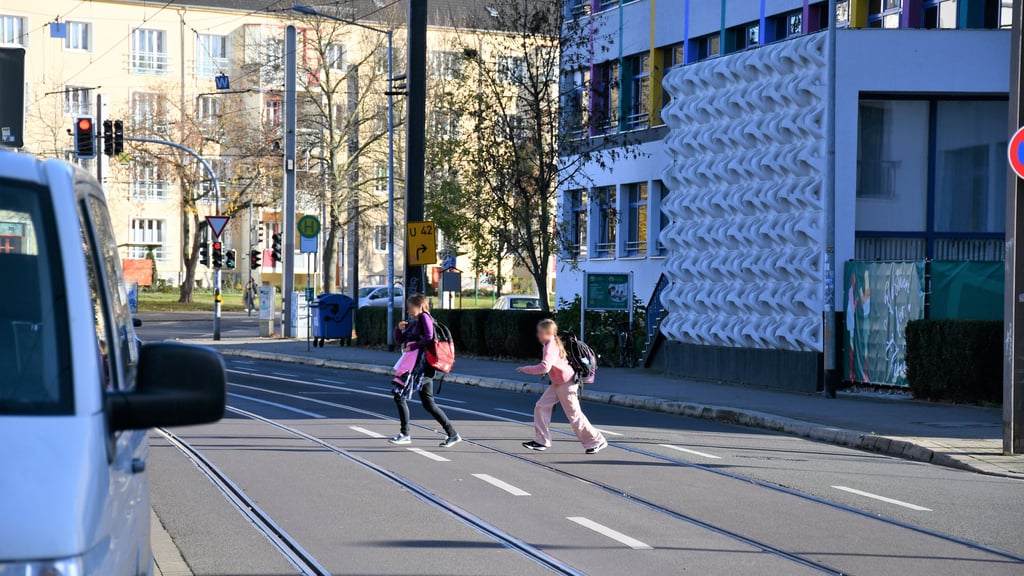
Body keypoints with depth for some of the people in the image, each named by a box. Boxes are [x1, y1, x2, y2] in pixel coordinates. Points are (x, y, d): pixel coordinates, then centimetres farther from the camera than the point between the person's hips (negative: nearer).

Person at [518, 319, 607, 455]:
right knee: (541, 407, 5)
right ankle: (541, 441, 7)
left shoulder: (551, 347, -23)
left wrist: (525, 369, -24)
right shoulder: (553, 343, 8)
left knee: (575, 415, -4)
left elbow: (544, 367, -34)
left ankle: (597, 441, 6)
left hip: (566, 384, -10)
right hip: (557, 383, 10)